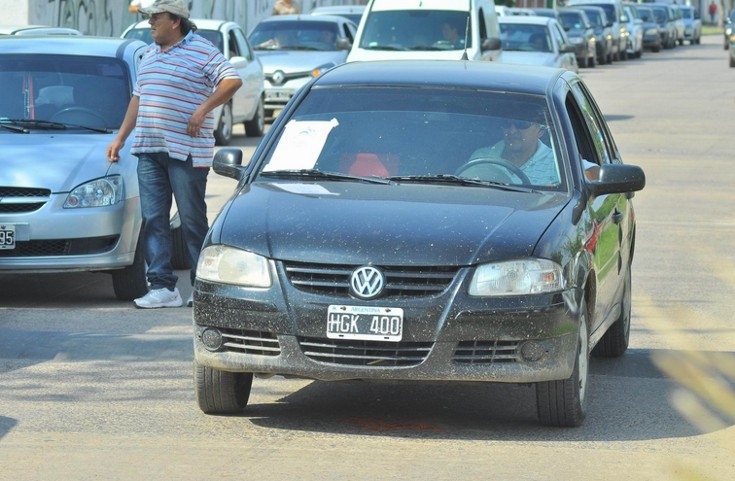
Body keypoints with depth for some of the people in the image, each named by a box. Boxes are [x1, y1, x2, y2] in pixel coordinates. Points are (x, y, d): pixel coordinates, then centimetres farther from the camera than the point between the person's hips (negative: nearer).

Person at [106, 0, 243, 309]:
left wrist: (203, 109, -23)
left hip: (186, 152, -7)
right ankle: (162, 287, 1)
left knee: (193, 220, -3)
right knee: (152, 220, 0)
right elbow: (138, 98, 25)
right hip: (149, 150, 7)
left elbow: (232, 81, -14)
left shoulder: (202, 52, -4)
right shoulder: (149, 55, 19)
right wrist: (120, 138, 22)